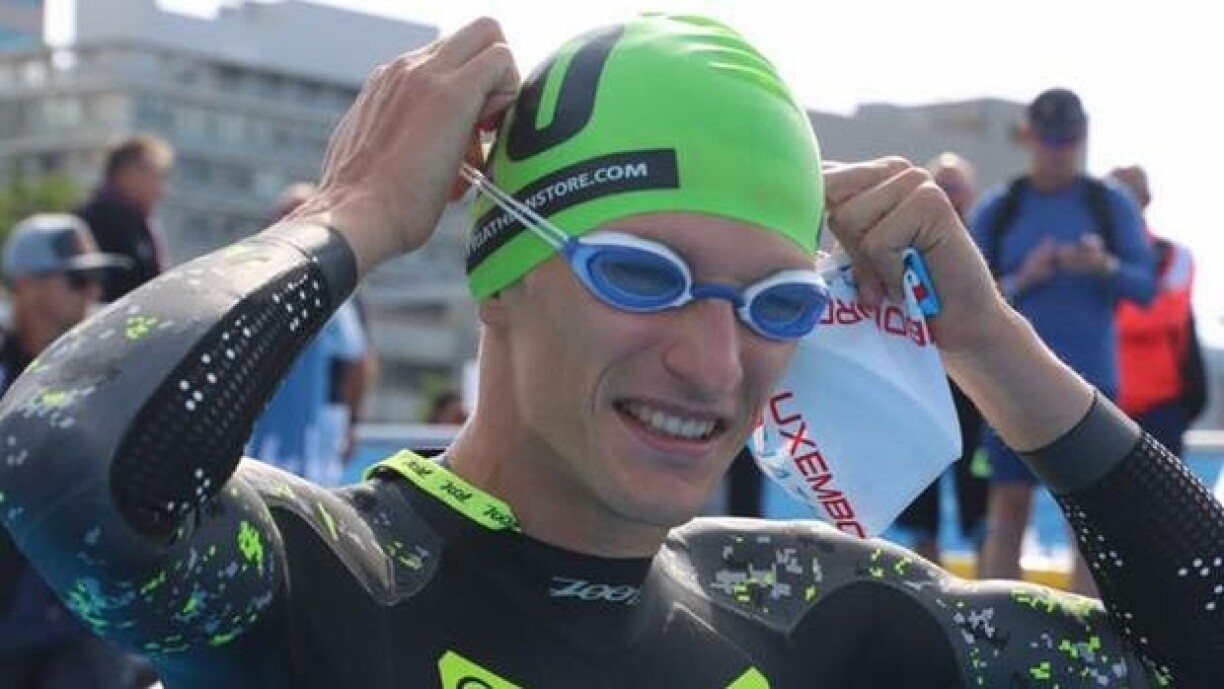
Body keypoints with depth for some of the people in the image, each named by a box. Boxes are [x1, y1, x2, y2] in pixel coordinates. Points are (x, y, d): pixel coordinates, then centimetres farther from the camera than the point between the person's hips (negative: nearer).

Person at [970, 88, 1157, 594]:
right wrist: (1022, 280, -14)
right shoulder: (996, 212, 6)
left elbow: (1147, 286, -1)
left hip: (1090, 382, 0)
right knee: (1008, 507, 0)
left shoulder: (1112, 206, 5)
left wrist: (1105, 267, -21)